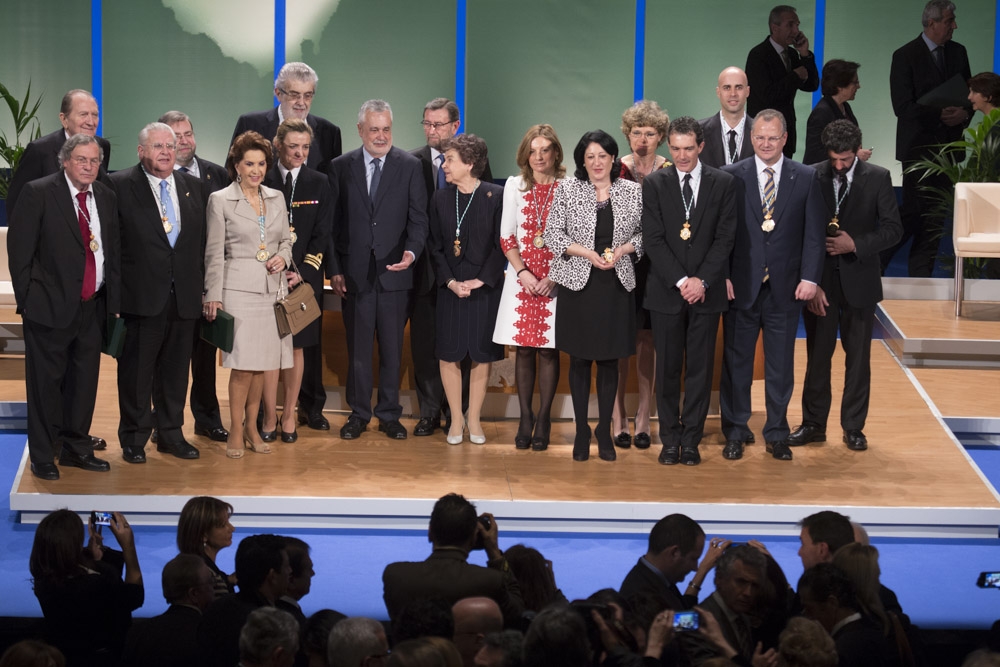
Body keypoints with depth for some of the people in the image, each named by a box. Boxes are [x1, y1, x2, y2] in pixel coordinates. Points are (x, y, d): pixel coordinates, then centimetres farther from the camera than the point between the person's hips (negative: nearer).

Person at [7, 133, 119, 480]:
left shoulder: (106, 198, 9)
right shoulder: (38, 193, -8)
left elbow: (113, 252, 13)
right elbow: (19, 249, -8)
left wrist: (114, 299, 7)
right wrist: (28, 299, -10)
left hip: (92, 307, 5)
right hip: (50, 307, -5)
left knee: (84, 380, 12)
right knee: (46, 382, 2)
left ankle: (76, 448, 26)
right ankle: (42, 457, 12)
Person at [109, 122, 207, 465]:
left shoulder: (192, 186, 11)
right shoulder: (121, 185, -4)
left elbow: (201, 240, 13)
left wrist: (200, 286, 7)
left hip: (184, 295, 5)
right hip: (143, 294, -4)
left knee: (176, 369, 12)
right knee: (137, 369, 3)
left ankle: (170, 433, 23)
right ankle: (134, 438, 13)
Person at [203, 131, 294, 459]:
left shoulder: (276, 198, 11)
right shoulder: (220, 201, 0)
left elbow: (286, 239, 20)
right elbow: (214, 253, -1)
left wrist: (283, 257, -3)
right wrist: (213, 296, -4)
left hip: (273, 289, 4)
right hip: (239, 289, -4)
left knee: (262, 363, 6)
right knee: (243, 364, -9)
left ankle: (252, 427, 16)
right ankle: (236, 431, 1)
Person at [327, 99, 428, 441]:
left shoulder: (409, 166, 2)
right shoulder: (341, 167, 4)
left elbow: (418, 217, -1)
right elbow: (333, 222, 5)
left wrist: (412, 251, -19)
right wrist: (334, 269, -1)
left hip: (394, 272, 0)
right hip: (354, 273, 0)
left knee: (392, 349, 6)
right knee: (357, 349, 7)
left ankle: (389, 415, 16)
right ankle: (359, 414, 17)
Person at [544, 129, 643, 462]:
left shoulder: (633, 191, 2)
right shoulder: (567, 189, -1)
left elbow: (644, 233, 8)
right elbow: (552, 234, -2)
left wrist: (624, 249, -11)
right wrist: (586, 253, -14)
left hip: (617, 286, 1)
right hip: (579, 284, -1)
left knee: (609, 359, 6)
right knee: (579, 359, 5)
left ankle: (605, 431, 17)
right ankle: (581, 430, 15)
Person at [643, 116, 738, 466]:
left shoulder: (723, 183, 2)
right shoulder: (655, 184, 2)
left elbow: (725, 237, -1)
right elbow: (653, 240, -4)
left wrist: (702, 280, -12)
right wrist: (680, 280, -12)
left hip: (706, 291, 0)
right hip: (666, 291, 0)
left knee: (700, 369, 3)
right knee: (668, 368, 4)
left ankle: (691, 440, 10)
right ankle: (670, 439, 12)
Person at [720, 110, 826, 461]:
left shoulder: (806, 178, 3)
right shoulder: (732, 177, -1)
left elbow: (814, 233, 2)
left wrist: (809, 277, -6)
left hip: (785, 287, 1)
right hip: (741, 286, -1)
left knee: (781, 365, 7)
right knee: (736, 361, 8)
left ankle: (776, 434, 17)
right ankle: (735, 431, 20)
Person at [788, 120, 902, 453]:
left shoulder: (878, 178, -3)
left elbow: (892, 228, -2)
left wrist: (856, 245, -17)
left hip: (859, 281, 0)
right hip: (820, 280, 0)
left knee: (858, 357, 7)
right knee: (817, 355, 6)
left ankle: (853, 427, 16)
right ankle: (813, 424, 16)